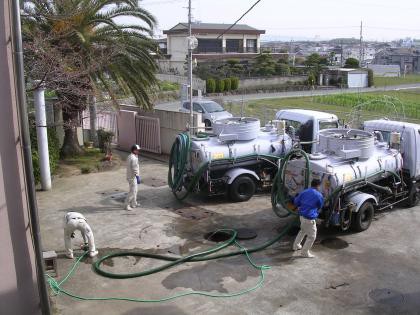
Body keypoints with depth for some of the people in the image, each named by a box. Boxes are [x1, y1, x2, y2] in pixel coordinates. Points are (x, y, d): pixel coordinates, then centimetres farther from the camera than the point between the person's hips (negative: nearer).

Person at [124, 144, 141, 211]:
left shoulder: (130, 156, 10)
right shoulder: (134, 158, -21)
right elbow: (134, 169, -23)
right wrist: (137, 177, -20)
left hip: (130, 176, 10)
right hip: (132, 177, -10)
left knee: (134, 190, 19)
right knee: (132, 191, -5)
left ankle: (134, 203, 28)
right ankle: (126, 205, -2)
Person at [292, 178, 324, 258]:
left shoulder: (304, 192, 4)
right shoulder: (319, 195, -10)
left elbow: (296, 202, 10)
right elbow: (320, 207, 8)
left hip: (302, 216, 8)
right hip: (309, 218, -8)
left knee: (303, 231, 31)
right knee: (311, 236, 5)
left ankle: (296, 246, 41)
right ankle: (305, 252, 10)